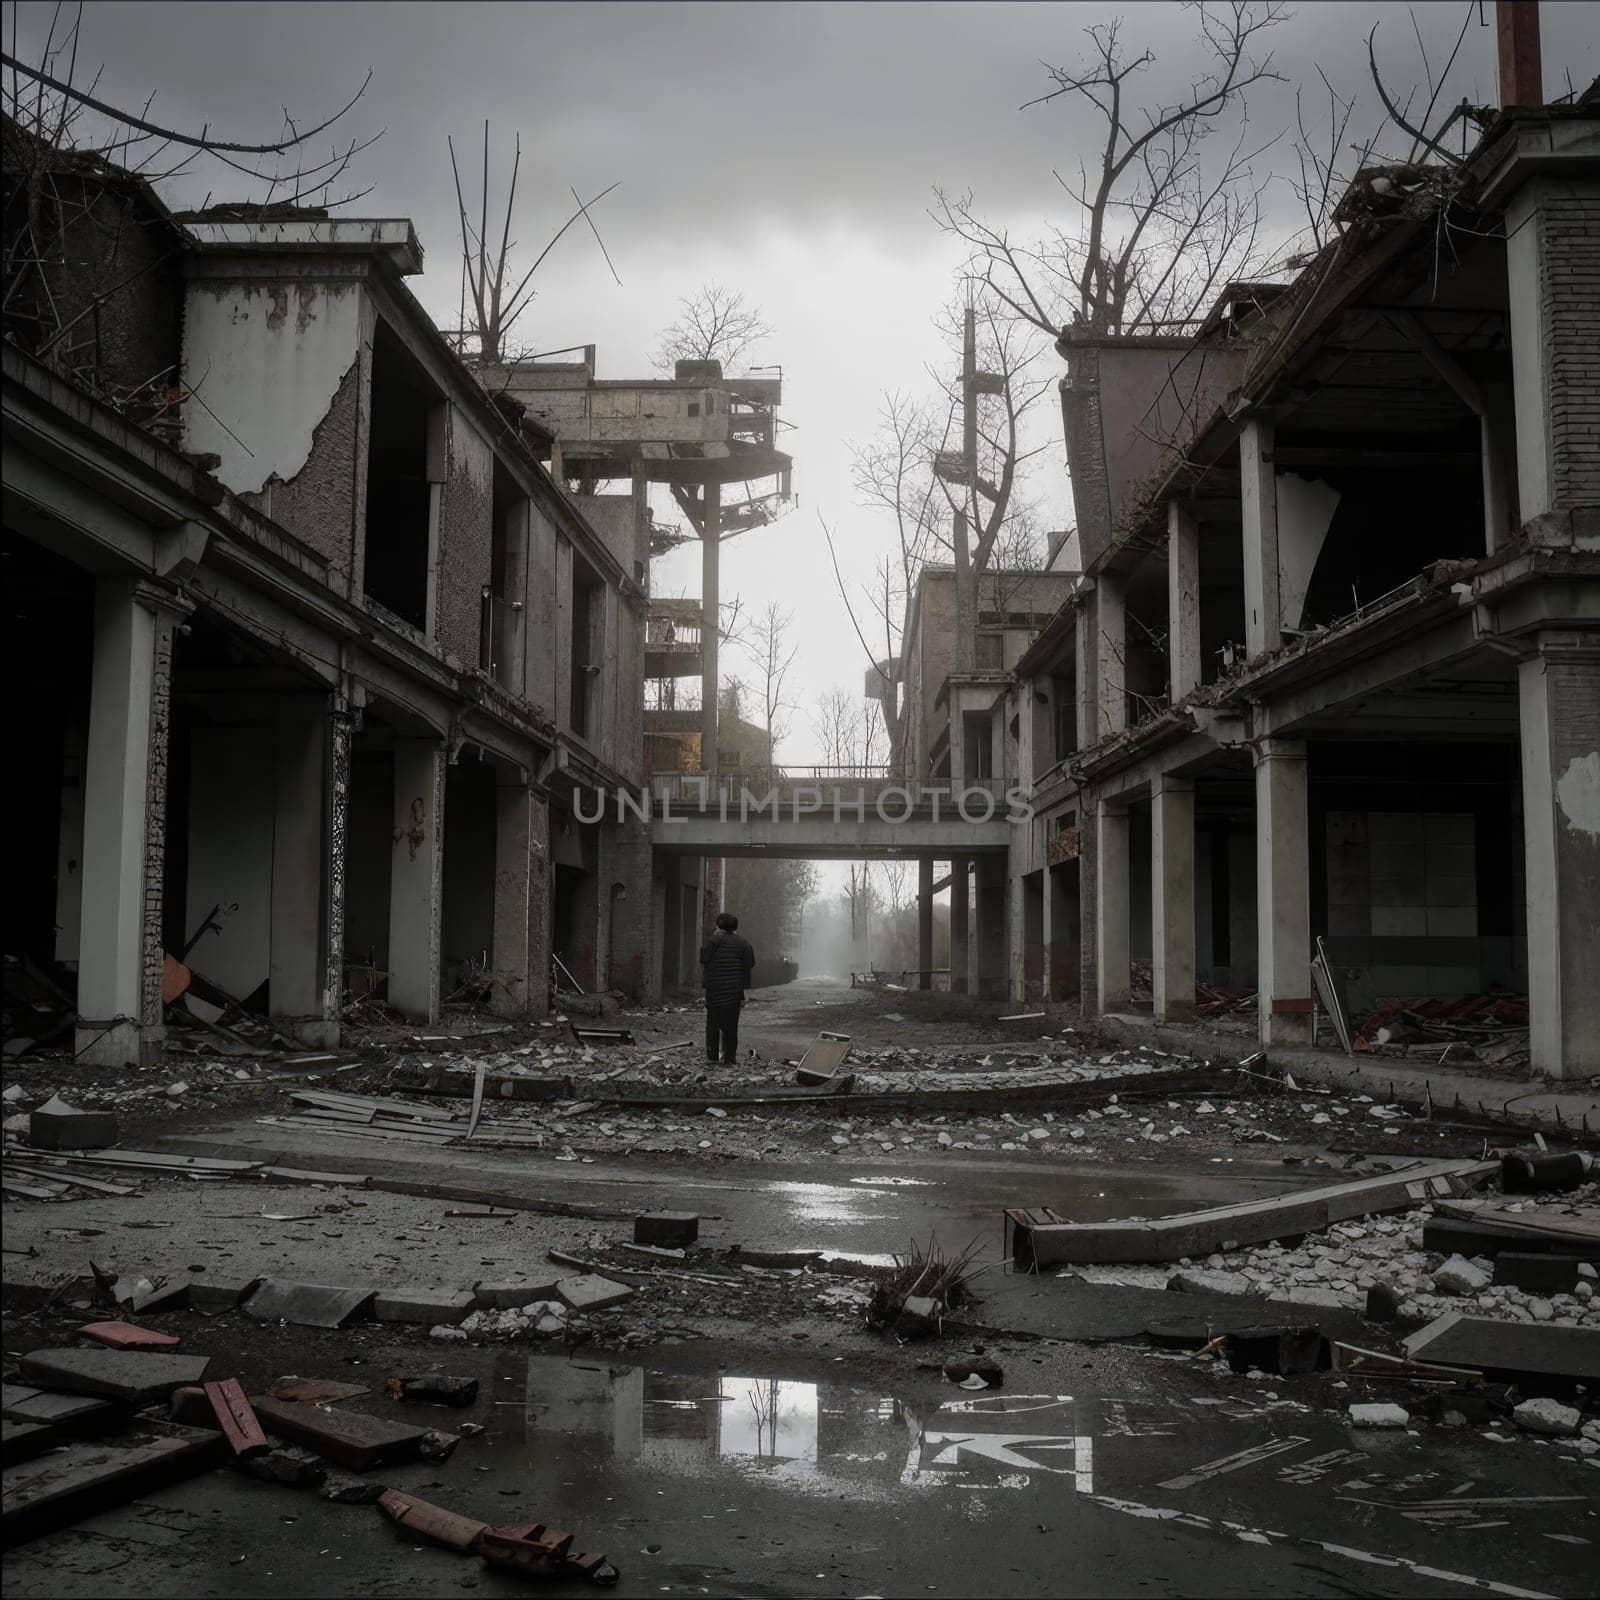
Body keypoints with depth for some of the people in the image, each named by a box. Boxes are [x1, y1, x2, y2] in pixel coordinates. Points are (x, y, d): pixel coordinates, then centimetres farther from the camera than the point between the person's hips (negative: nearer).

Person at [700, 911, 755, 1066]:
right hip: (734, 991, 1)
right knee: (731, 1025, 5)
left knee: (712, 1023, 11)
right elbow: (751, 967, -5)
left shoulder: (713, 941, -5)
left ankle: (711, 1055, 14)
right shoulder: (743, 943, -1)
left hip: (714, 990, 0)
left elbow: (703, 963, -7)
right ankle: (730, 1059, 4)